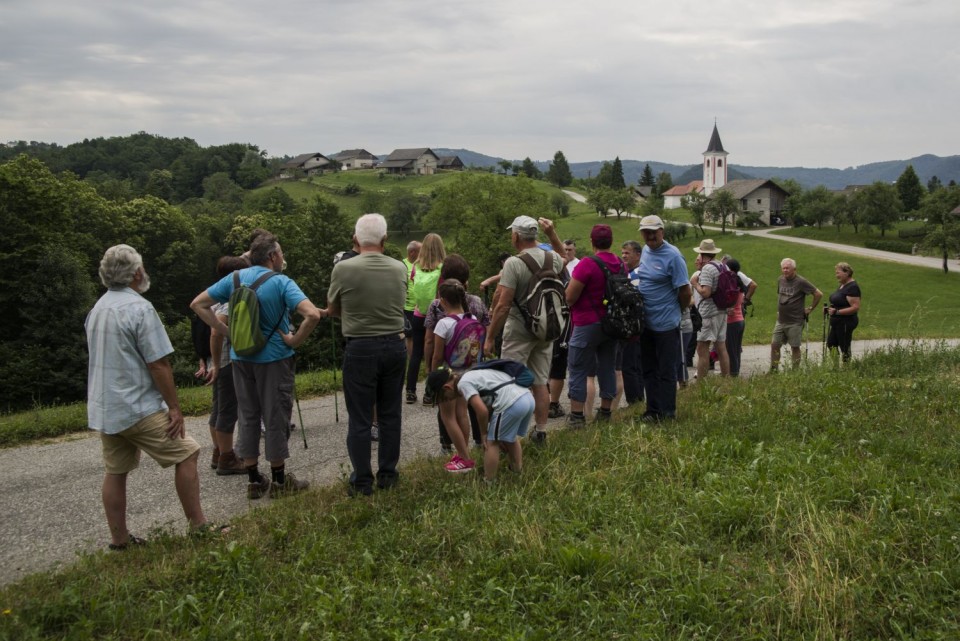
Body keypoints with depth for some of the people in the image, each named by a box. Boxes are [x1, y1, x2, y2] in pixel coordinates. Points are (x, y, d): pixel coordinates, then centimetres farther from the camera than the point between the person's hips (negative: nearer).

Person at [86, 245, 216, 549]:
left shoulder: (97, 309, 10)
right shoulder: (139, 308, -16)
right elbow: (158, 364, -18)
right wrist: (175, 408, -13)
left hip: (104, 408, 9)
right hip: (138, 408, -8)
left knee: (115, 471, 13)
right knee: (185, 454, 0)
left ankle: (119, 539, 18)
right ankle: (198, 526, 2)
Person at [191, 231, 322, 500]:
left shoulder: (235, 278, 1)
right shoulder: (281, 283, -14)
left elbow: (198, 304, 4)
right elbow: (312, 315, -27)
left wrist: (226, 331, 3)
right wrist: (295, 340, -14)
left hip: (240, 357, 5)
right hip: (274, 358, -5)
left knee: (248, 417, 14)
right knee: (275, 418, 6)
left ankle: (253, 480, 19)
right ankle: (279, 480, 14)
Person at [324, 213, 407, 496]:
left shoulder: (344, 269, -11)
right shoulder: (400, 269, -1)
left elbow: (332, 309, 2)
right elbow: (398, 306, 9)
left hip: (361, 348, -4)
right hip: (395, 345, 4)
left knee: (360, 419, 5)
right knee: (390, 414, 13)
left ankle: (362, 482, 10)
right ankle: (387, 474, 22)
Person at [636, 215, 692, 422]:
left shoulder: (673, 256, -16)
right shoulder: (645, 251, 8)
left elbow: (685, 291, -15)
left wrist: (677, 310, 1)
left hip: (666, 325, -7)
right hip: (646, 323, 8)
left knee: (666, 371, 2)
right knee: (649, 369, 14)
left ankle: (667, 413, 11)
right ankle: (653, 410, 24)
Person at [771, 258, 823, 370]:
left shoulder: (801, 282, -13)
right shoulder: (780, 280, 6)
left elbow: (818, 294, -10)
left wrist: (811, 308, -6)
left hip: (795, 322, -6)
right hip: (780, 321, 6)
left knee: (795, 347, 4)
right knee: (774, 344, 3)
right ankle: (773, 370, 11)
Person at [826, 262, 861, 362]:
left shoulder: (852, 287, -18)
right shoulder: (842, 285, 11)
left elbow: (855, 307, -25)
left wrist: (837, 312, -27)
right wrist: (831, 308, 6)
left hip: (846, 323, -10)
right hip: (837, 323, 10)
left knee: (844, 348, 1)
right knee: (831, 344, 13)